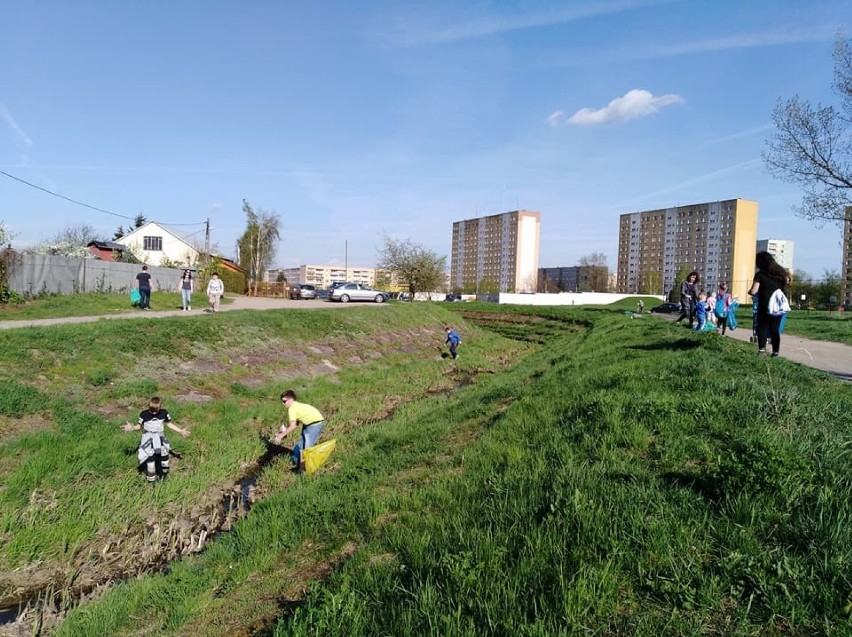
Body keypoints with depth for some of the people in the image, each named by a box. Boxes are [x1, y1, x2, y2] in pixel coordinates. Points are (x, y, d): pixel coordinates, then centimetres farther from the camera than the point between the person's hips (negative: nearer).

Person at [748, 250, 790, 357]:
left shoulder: (760, 274, -10)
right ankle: (776, 351, 8)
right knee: (775, 328, 10)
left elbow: (753, 291, -14)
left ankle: (762, 348, -8)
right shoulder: (780, 272, 6)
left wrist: (749, 292, 6)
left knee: (762, 327, 6)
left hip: (765, 305, -4)